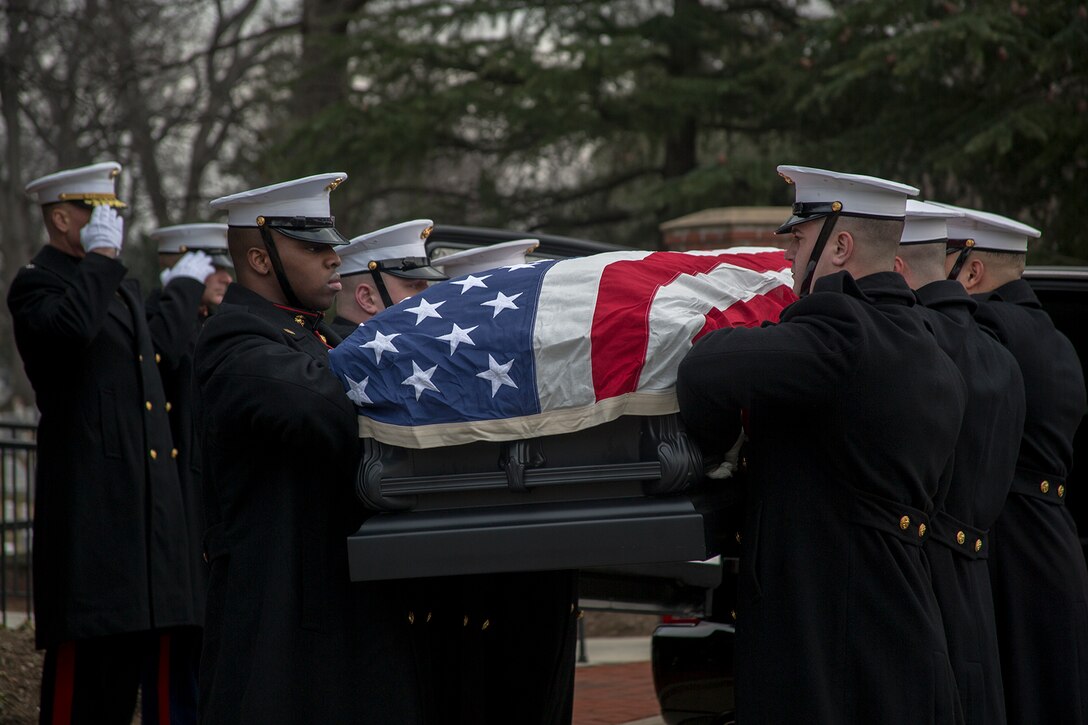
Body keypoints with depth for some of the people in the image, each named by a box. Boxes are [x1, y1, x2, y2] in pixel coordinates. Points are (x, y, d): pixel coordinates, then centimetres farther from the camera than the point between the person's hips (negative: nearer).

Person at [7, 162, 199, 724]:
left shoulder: (124, 288, 22)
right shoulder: (37, 283, -6)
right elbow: (68, 327, -29)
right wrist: (101, 256, -18)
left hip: (148, 502, 9)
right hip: (90, 503, -9)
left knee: (147, 645, 8)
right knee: (85, 657, -7)